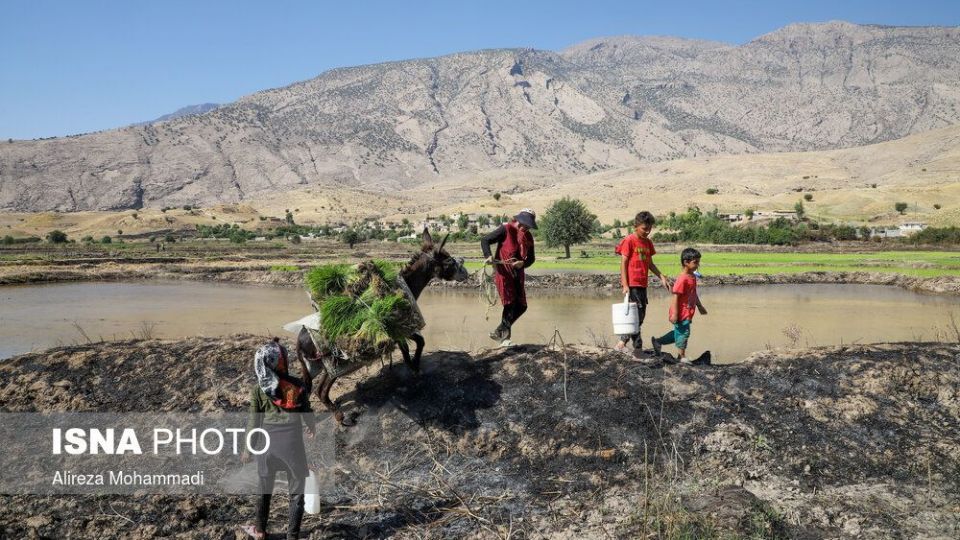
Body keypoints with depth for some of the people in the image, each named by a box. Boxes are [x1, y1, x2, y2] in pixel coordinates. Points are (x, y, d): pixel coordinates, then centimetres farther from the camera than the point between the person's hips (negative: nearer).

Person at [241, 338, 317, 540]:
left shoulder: (258, 389, -4)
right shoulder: (298, 385, -6)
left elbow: (253, 420, -1)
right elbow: (306, 411, 4)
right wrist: (311, 427, 25)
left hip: (267, 441, 2)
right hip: (291, 440, -2)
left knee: (264, 488, 20)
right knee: (296, 491, 9)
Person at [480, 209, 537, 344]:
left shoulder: (528, 237, 9)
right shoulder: (505, 229, -8)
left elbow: (531, 258, 11)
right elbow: (485, 240, -8)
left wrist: (523, 263, -12)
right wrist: (488, 256, -25)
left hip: (518, 274, 7)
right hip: (503, 271, -7)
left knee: (521, 306, 6)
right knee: (510, 303, -12)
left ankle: (501, 331, 22)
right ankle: (505, 337, 0)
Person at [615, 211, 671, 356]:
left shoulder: (648, 243, 14)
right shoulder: (629, 241, -8)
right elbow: (623, 263, -10)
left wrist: (662, 277, 11)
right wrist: (625, 285, -16)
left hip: (642, 284, 8)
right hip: (632, 284, -8)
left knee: (641, 316, 8)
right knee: (636, 315, -8)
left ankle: (622, 342, 15)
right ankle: (638, 348, -3)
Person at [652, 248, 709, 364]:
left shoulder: (693, 276, 9)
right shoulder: (682, 278, -21)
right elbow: (675, 296, -22)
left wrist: (700, 306, 29)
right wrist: (674, 313, -23)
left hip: (688, 312, 10)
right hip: (682, 312, -10)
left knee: (679, 332, 19)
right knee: (683, 332, -1)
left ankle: (658, 342, 31)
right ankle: (682, 356, 11)